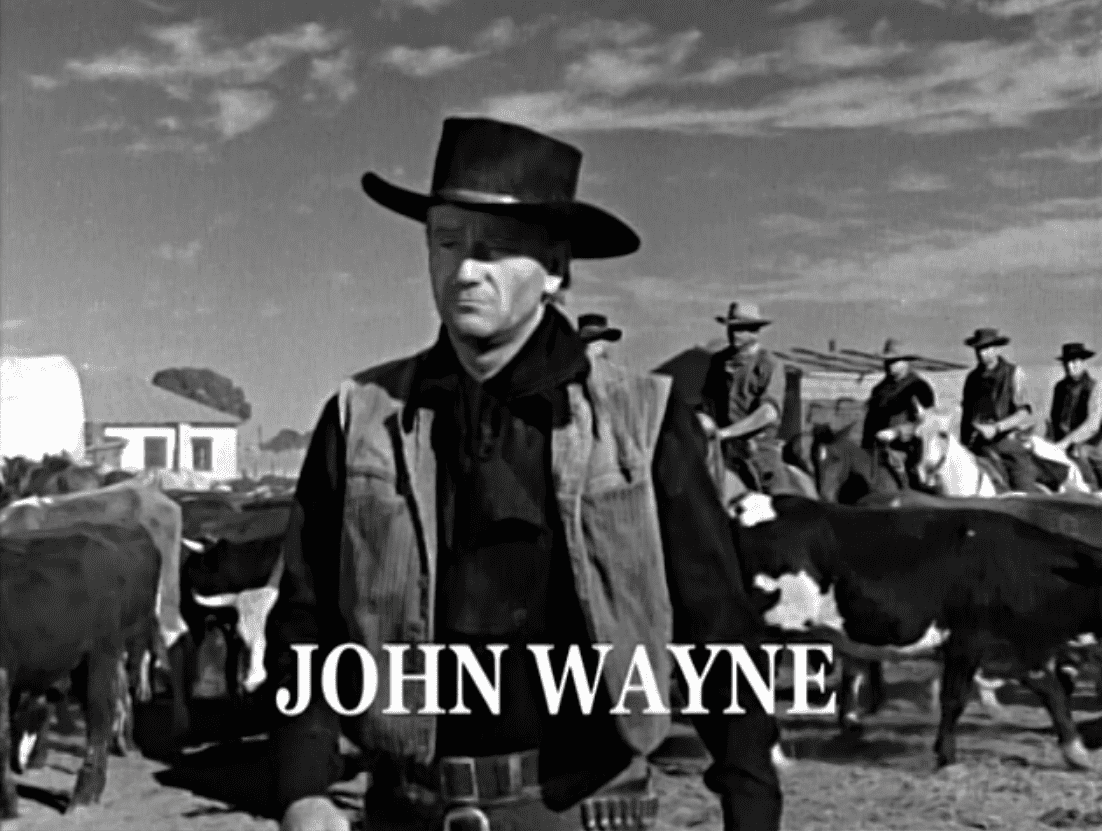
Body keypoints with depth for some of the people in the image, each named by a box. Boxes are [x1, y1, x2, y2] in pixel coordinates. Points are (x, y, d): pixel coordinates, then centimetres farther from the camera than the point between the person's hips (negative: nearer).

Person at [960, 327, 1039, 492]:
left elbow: (1024, 413, -5)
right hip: (979, 446, 2)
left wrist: (996, 428, -17)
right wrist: (962, 447, 11)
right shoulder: (972, 378, 13)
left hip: (1008, 440, -2)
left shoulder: (1014, 373, 2)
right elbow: (965, 413, 18)